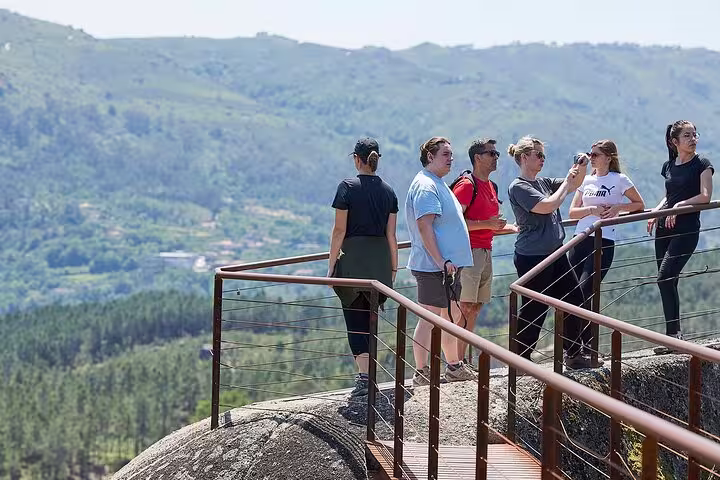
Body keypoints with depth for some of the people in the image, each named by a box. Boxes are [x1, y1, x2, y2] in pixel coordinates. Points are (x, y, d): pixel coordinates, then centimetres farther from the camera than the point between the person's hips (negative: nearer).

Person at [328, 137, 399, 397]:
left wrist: (332, 265, -4)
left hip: (353, 258, -4)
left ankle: (364, 376, -14)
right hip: (381, 260, 4)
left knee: (355, 320, -1)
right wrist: (393, 268, 14)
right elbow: (391, 235, 7)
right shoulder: (388, 191, 6)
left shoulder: (348, 187, -7)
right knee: (370, 320, 14)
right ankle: (368, 377, 17)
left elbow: (339, 230, -8)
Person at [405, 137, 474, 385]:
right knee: (428, 319, -6)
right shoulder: (425, 186, -15)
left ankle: (454, 367, 26)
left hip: (448, 264, 11)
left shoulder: (438, 184, 18)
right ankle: (421, 373, -1)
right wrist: (441, 261, -25)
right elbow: (424, 227, -22)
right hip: (433, 266, -11)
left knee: (449, 316, 17)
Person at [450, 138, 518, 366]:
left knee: (475, 307, 8)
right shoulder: (466, 185, -10)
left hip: (485, 252, 9)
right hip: (468, 251, -9)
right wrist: (487, 224, -21)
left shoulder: (491, 186, 19)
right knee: (463, 307, -12)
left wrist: (514, 228, 18)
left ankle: (462, 360, 12)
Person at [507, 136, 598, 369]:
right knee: (533, 310, -3)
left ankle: (574, 354, 23)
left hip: (555, 254, 9)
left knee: (575, 301, 11)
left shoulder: (544, 182, 12)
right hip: (532, 257, -9)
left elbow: (573, 186, 20)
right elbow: (548, 206, -23)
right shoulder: (518, 187, -12)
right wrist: (567, 181, -12)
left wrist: (581, 169, -1)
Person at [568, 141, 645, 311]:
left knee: (583, 293, -12)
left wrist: (618, 207, -7)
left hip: (603, 241, -5)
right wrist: (592, 209, -7)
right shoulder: (586, 180, 15)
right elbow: (572, 212, 11)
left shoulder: (619, 180, 2)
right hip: (580, 239, 5)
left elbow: (640, 205, 9)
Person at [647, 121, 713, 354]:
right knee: (668, 281, 6)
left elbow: (705, 196, -13)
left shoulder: (701, 164, -3)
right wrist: (656, 211, 7)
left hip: (686, 229, -6)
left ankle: (673, 333, -15)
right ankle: (674, 336, 12)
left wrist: (679, 205, -21)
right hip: (664, 228, 6)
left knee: (665, 278, -18)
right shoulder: (669, 166, 13)